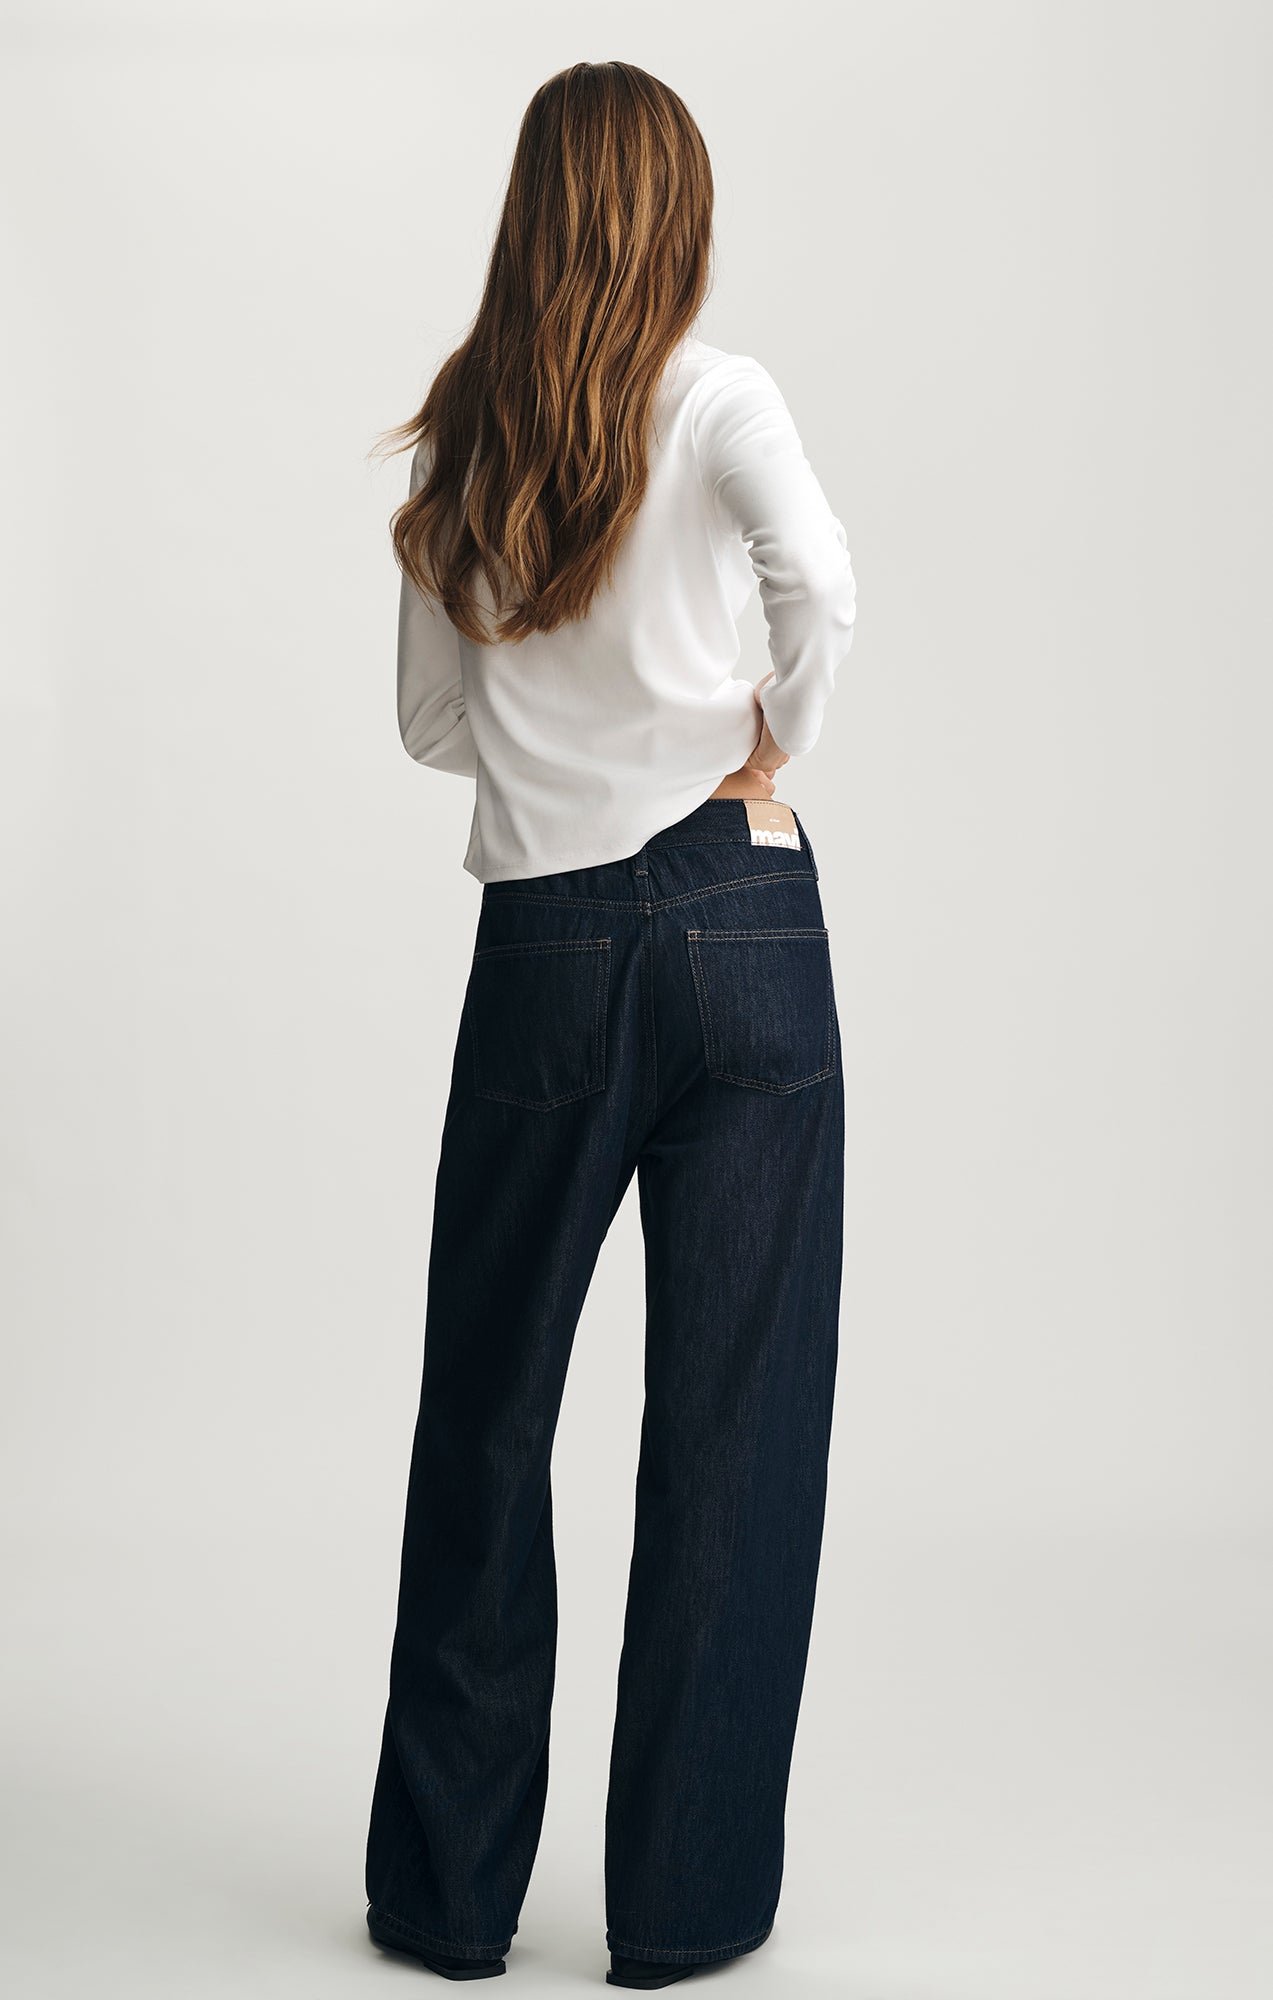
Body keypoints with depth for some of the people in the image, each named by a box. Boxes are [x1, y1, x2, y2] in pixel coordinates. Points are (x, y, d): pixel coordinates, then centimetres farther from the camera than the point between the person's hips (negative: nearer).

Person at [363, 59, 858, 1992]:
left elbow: (431, 720, 14)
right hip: (739, 926, -3)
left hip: (543, 949, 3)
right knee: (732, 1415, 4)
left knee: (486, 1411, 13)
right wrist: (773, 740, -4)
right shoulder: (713, 394, -2)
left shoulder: (458, 439, 9)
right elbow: (822, 586, -19)